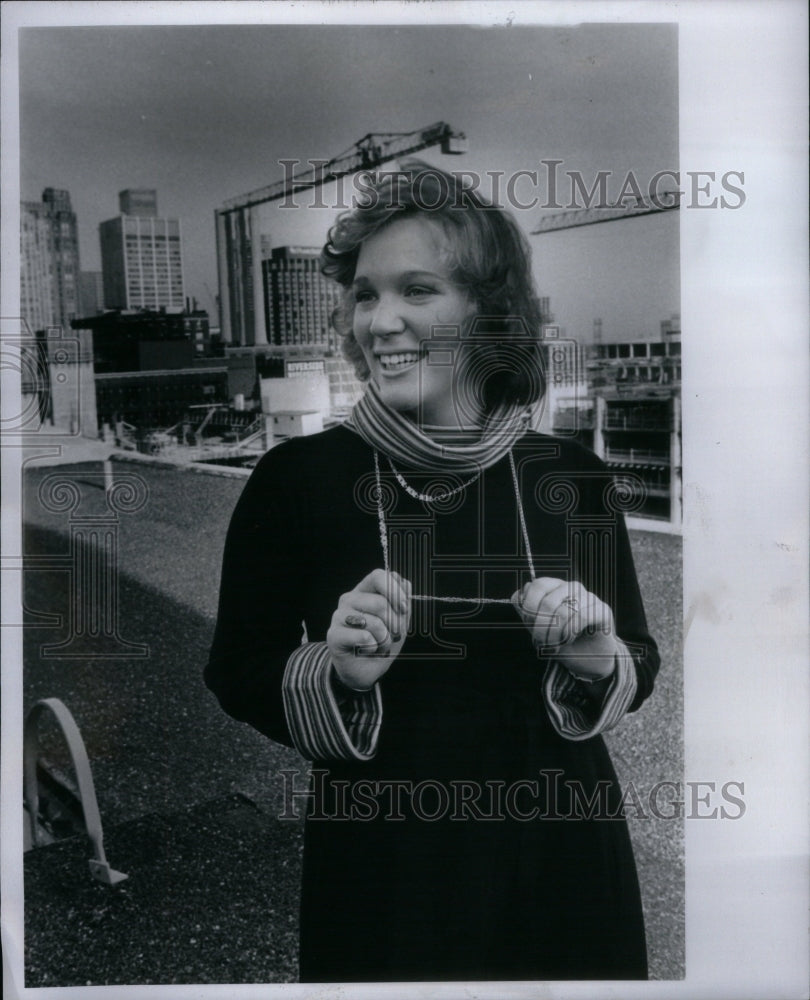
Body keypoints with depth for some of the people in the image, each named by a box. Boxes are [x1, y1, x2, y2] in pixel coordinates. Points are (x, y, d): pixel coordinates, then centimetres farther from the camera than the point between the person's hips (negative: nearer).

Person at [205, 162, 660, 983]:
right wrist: (335, 672, -21)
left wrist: (596, 659, -16)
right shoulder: (295, 478, -11)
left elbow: (640, 666, 5)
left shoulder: (572, 477, -6)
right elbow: (236, 677, -3)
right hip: (377, 873, -1)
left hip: (558, 859, 2)